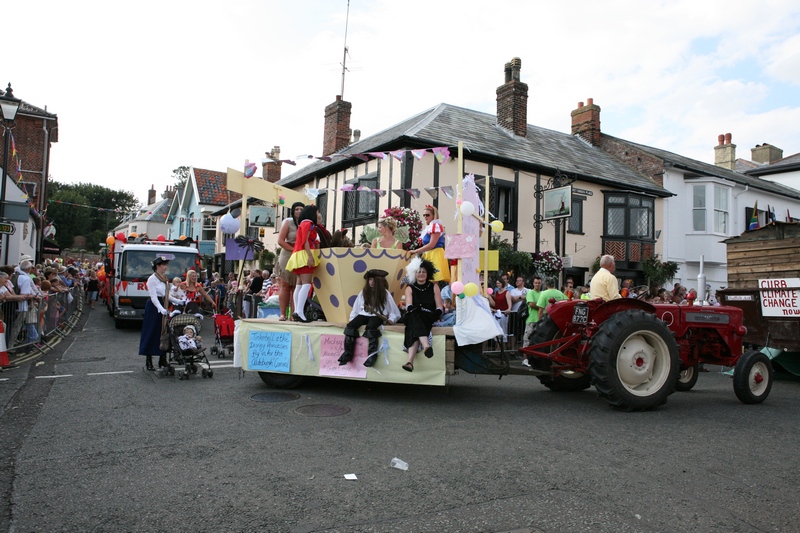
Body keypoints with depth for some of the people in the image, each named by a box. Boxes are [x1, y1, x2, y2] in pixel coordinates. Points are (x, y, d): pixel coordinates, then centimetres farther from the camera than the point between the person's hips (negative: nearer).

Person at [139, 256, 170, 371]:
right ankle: (148, 360, 5)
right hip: (153, 307, -7)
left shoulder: (165, 278, 13)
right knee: (151, 333, -2)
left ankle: (163, 358, 13)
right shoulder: (152, 279, -11)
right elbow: (153, 297, -17)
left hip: (163, 306, 7)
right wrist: (161, 309, -28)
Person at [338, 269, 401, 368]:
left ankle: (373, 353, -34)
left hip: (377, 316, -3)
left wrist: (391, 319, -7)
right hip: (363, 315, 4)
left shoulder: (385, 293, 6)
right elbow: (356, 308, 17)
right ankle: (348, 353, -24)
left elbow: (394, 312, 8)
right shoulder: (363, 292, 14)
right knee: (350, 326, -25)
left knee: (370, 327, -38)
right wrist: (352, 319, 8)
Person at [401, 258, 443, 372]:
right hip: (413, 318, 0)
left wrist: (434, 316, -17)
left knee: (415, 329, -33)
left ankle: (410, 361, -49)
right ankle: (426, 346, -58)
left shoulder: (434, 287, 11)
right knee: (414, 316, -36)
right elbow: (409, 307, -4)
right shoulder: (410, 289, 12)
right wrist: (418, 309, -27)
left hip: (429, 319, 0)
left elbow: (439, 308, 5)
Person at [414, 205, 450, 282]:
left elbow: (432, 245, -15)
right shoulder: (428, 227, 21)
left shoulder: (435, 225, -7)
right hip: (428, 256, 9)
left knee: (437, 281, -15)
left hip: (435, 255, -9)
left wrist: (415, 251, -9)